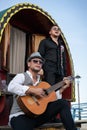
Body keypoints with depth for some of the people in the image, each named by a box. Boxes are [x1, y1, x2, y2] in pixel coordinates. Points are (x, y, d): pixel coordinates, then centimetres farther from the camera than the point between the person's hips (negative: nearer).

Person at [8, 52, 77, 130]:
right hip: (21, 115, -6)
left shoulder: (41, 82, 20)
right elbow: (11, 87, -23)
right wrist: (33, 90, -26)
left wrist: (63, 87, 15)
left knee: (63, 102, -5)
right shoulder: (22, 76, -1)